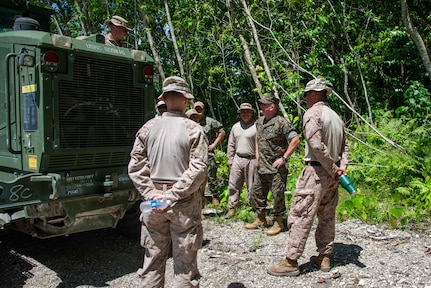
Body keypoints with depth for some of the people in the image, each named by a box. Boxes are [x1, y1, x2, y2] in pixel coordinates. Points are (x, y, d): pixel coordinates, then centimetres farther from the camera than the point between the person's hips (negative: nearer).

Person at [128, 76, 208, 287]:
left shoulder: (148, 128, 1)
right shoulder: (193, 129, -8)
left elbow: (135, 166, 0)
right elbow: (198, 170, -15)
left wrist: (151, 194, -3)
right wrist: (172, 195, -12)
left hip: (153, 202, 3)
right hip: (184, 205, -3)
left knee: (153, 258, 17)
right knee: (184, 261, 10)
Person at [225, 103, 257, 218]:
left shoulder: (256, 126, -5)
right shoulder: (235, 126, 13)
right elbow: (231, 145, 17)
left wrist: (258, 161, -11)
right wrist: (230, 160, 13)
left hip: (251, 160, -5)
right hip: (237, 159, 5)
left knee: (252, 187, 3)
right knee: (233, 185, 7)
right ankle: (232, 208, 17)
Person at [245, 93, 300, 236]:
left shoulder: (281, 122, -14)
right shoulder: (259, 122, 10)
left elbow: (295, 140, -18)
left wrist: (283, 158, -19)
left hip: (276, 167, -8)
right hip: (260, 166, 8)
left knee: (278, 195, 1)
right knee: (256, 193, 14)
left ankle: (279, 223, 17)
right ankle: (261, 220, 29)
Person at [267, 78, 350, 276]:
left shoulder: (312, 113, -11)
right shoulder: (335, 116, 16)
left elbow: (316, 145, -21)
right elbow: (345, 145, 15)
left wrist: (333, 168, -13)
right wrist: (342, 166, 3)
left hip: (316, 171, -9)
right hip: (331, 174, 9)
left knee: (300, 215, -5)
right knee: (327, 216, 15)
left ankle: (291, 262, 0)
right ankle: (324, 257, 25)